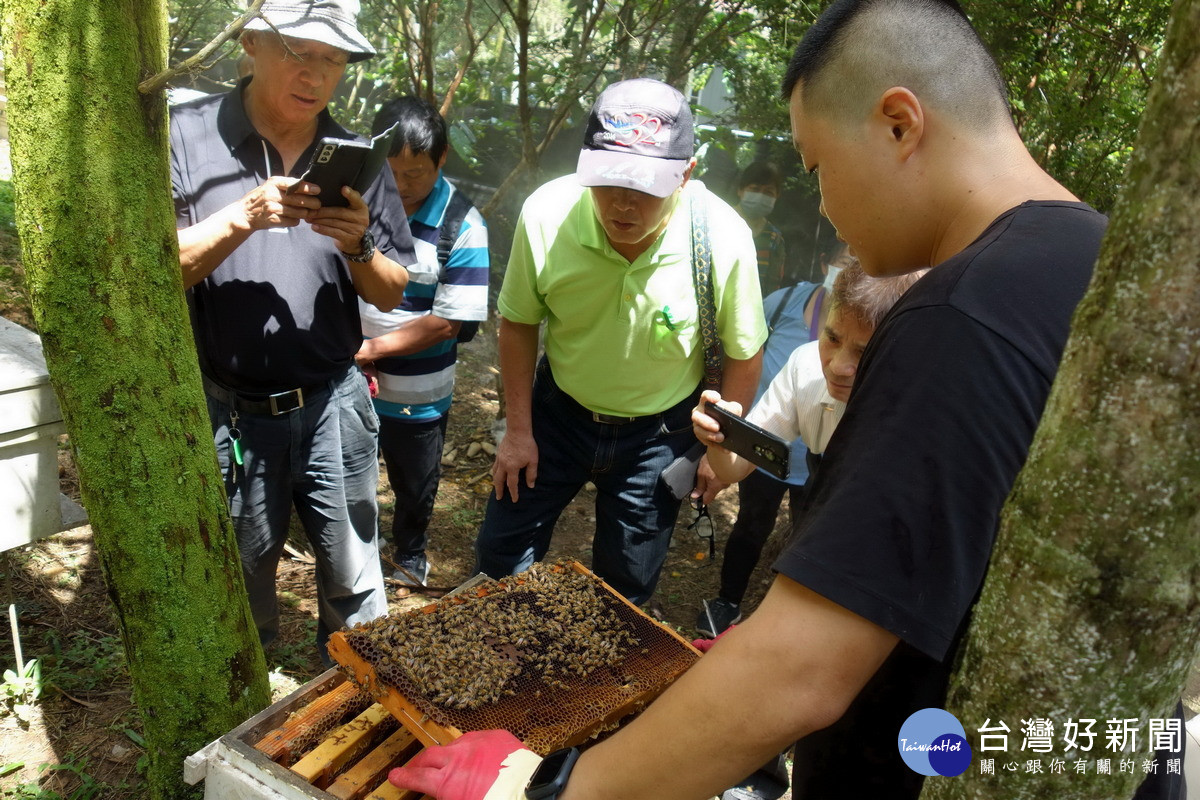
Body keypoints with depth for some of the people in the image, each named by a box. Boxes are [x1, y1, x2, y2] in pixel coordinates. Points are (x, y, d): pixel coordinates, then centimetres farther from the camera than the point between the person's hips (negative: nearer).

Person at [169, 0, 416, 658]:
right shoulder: (185, 138, -7)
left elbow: (391, 294, 3)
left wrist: (357, 246, -17)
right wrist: (246, 216, -24)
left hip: (333, 409, 1)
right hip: (228, 415, -1)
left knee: (355, 586, 11)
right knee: (240, 584, 20)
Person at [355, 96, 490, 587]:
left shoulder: (462, 226, -16)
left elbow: (448, 323, -17)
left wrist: (370, 348, -18)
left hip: (418, 395, -2)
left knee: (415, 488, 20)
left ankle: (410, 558, 48)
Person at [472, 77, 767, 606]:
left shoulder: (724, 240, -27)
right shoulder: (546, 215, -23)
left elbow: (744, 355, -10)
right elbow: (519, 323, -7)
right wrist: (519, 430, -3)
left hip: (658, 433, -1)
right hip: (560, 409, 1)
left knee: (625, 588, 15)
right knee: (500, 553, 12)